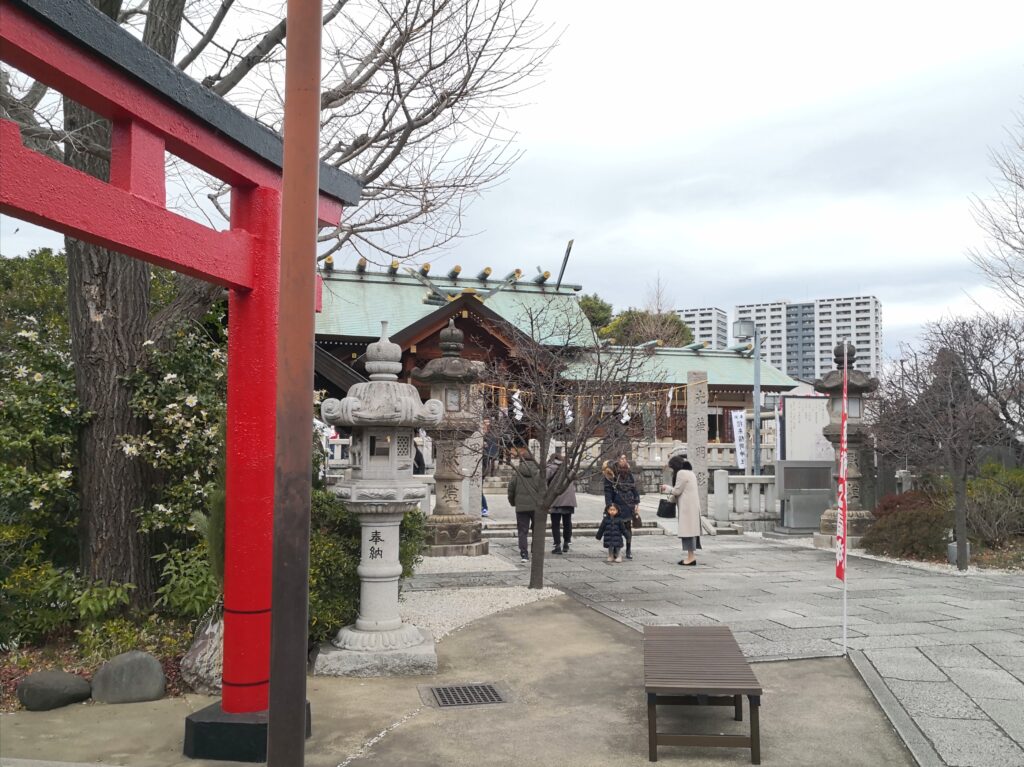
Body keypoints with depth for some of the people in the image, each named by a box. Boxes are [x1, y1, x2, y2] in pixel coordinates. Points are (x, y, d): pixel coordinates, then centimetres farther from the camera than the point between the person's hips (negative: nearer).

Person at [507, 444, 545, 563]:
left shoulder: (516, 472, -3)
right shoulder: (539, 471, -4)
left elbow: (511, 488, 0)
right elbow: (544, 489, -5)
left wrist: (512, 502, 16)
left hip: (521, 506, 0)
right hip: (536, 505, 0)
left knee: (522, 531, 5)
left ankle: (524, 554, -1)